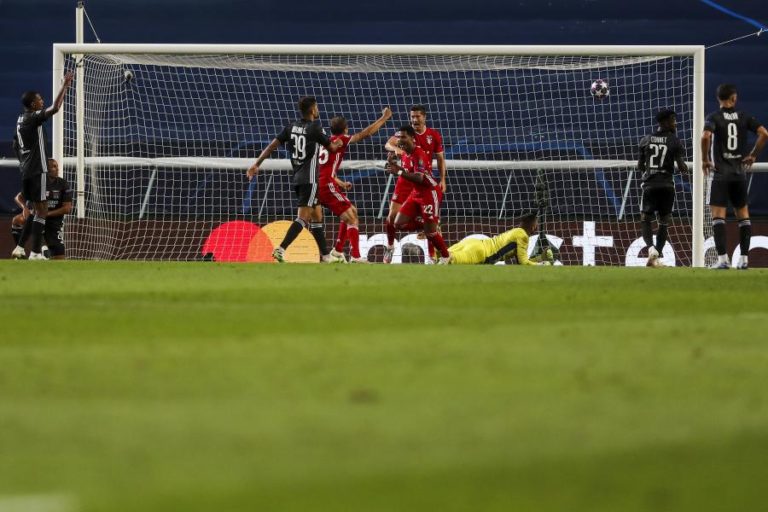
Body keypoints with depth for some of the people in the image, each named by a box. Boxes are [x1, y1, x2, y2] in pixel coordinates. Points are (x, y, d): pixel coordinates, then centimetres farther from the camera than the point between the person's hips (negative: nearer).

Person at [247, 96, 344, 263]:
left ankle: (325, 255, 19)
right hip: (309, 179, -8)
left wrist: (257, 164, 2)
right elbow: (331, 147, 4)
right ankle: (281, 249, -26)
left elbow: (272, 145, 1)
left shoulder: (291, 127, 7)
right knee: (303, 217, -12)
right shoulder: (315, 128, -10)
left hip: (297, 179, 8)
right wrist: (337, 144, 27)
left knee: (317, 216, 15)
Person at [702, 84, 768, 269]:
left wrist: (705, 160, -9)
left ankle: (723, 258, -14)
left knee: (718, 216, -3)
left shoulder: (714, 117, -5)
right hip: (740, 172, 3)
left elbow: (705, 137, -22)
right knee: (743, 214, 12)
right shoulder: (743, 117, 4)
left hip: (720, 173, -3)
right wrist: (753, 155, 6)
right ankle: (744, 259, 9)